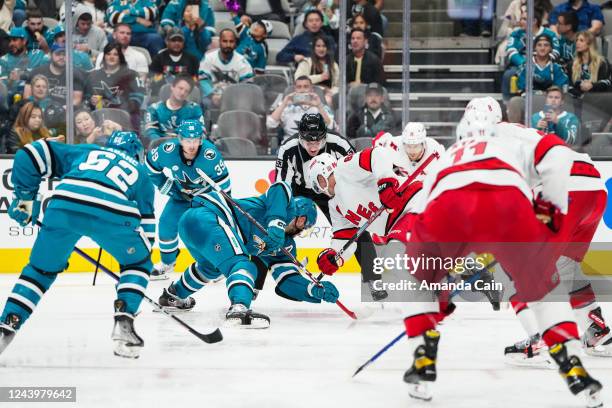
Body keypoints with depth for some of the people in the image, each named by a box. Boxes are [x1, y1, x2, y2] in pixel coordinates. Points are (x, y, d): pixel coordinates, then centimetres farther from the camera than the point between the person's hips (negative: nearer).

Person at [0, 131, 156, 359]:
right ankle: (123, 323, 10)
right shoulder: (140, 173, 37)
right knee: (137, 263, 27)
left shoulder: (84, 152, 37)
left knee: (41, 268, 23)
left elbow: (31, 155, 25)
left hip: (64, 205, 1)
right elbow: (146, 224, 32)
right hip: (113, 215, -1)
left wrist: (25, 197, 33)